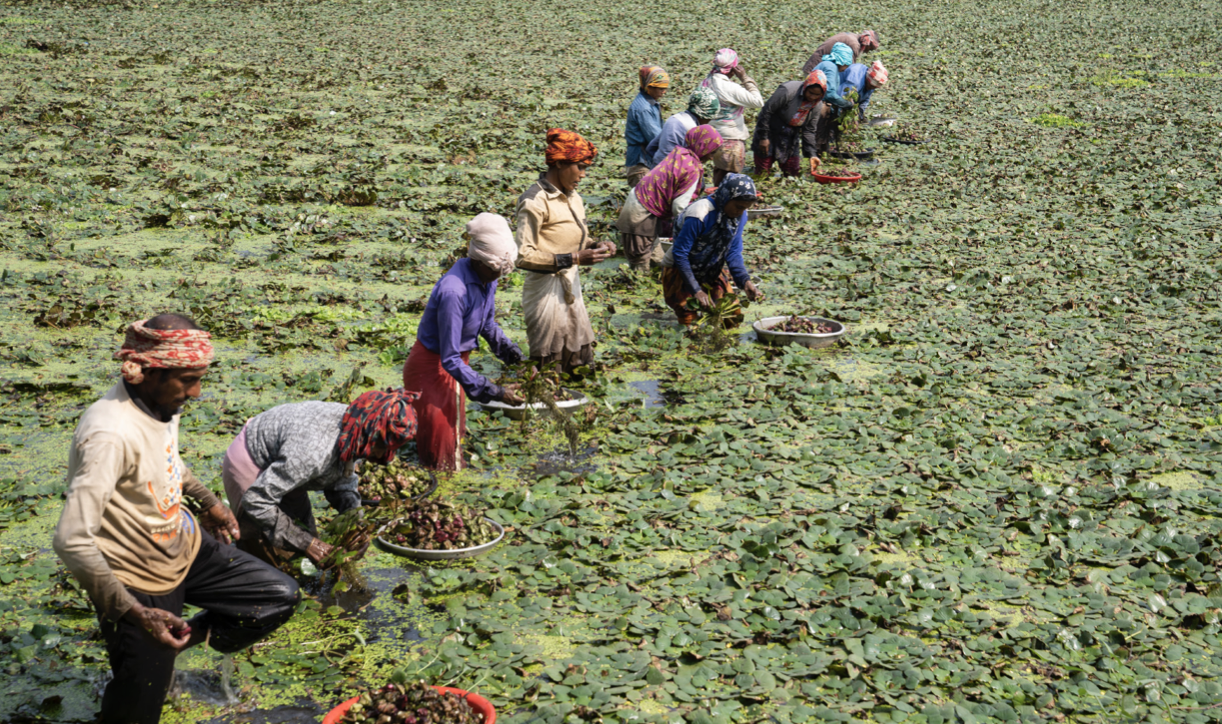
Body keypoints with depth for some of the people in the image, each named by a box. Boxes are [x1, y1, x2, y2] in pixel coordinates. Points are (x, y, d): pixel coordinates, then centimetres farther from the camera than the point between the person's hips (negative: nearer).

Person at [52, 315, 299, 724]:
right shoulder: (111, 435, -33)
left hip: (186, 547, 8)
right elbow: (71, 540, -35)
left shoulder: (162, 400, -7)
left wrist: (207, 503, 11)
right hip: (140, 583, -8)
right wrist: (136, 614, -35)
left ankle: (182, 639, 19)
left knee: (281, 598, 7)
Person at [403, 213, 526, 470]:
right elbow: (449, 360, -31)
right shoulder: (454, 292, -34)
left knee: (455, 434, 23)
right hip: (432, 366, -8)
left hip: (458, 361, 8)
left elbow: (488, 324, 12)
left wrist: (511, 352, -4)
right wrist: (494, 392, -32)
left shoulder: (486, 277, -8)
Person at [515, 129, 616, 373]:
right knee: (548, 364, 2)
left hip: (571, 285, 8)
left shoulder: (572, 197, 8)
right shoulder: (535, 201, -18)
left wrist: (595, 245, 0)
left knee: (576, 361, 12)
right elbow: (523, 256, -22)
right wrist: (573, 259, -25)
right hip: (546, 287, -8)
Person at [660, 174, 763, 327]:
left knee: (733, 320, 1)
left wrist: (745, 280, -20)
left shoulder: (739, 215, -9)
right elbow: (679, 255, -24)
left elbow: (733, 253, -3)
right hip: (679, 270, -6)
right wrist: (696, 291, -25)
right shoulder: (700, 215, -29)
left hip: (711, 272, 6)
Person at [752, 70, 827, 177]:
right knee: (763, 173, -5)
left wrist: (811, 154, -7)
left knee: (792, 174, 5)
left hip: (790, 139, 6)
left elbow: (809, 131, 4)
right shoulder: (787, 91, -24)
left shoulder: (815, 106, -3)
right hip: (770, 135, -6)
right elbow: (766, 112, -19)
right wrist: (763, 138, -17)